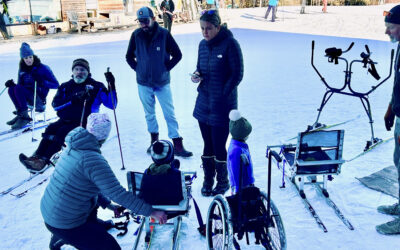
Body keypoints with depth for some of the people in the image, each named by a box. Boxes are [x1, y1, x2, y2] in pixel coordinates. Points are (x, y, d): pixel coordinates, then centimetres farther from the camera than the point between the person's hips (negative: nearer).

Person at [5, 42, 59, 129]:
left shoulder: (43, 68, -6)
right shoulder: (22, 70, 9)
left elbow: (56, 85, -9)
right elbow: (20, 84, 16)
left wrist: (42, 82, -25)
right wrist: (12, 84, -7)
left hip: (39, 99, -5)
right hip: (27, 99, 5)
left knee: (18, 88, -26)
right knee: (11, 89, -20)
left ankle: (24, 117, -19)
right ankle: (20, 113, -12)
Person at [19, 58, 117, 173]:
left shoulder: (96, 87, 6)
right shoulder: (66, 86, 16)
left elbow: (111, 105, -3)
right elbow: (55, 104, 0)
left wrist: (112, 86, -15)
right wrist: (73, 99, -15)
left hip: (84, 123, -4)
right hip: (65, 120, 5)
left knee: (62, 131, -28)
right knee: (51, 128, -23)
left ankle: (43, 160, -36)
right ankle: (37, 156, -31)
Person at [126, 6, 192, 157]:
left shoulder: (164, 34, -9)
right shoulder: (136, 35, -3)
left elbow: (177, 55, 0)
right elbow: (129, 56, 11)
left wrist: (167, 68, -5)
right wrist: (137, 69, 1)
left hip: (162, 82, -2)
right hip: (143, 83, 2)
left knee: (170, 113, -1)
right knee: (149, 114, 13)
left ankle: (177, 145, 5)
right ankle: (154, 140, 30)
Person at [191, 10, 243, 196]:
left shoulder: (230, 44, -10)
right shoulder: (203, 44, 9)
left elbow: (237, 74, -11)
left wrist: (222, 96, -15)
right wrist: (197, 75, -4)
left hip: (222, 105, -6)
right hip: (203, 103, 6)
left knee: (219, 146, 0)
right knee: (208, 145, 13)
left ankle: (223, 182, 21)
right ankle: (208, 181, 28)